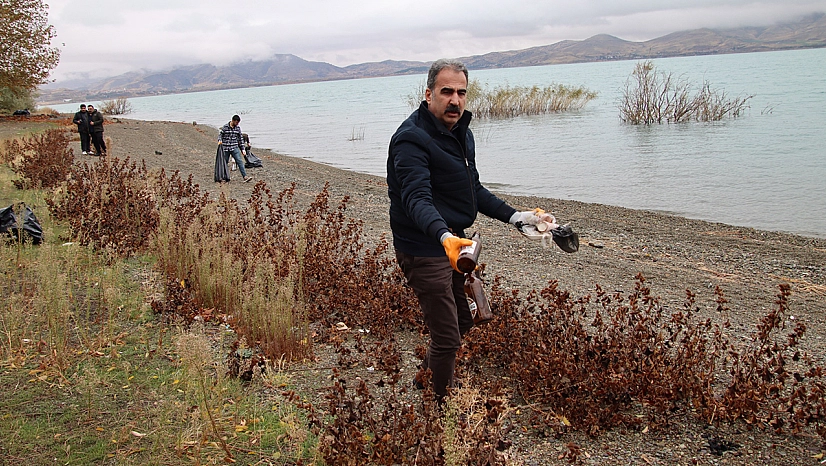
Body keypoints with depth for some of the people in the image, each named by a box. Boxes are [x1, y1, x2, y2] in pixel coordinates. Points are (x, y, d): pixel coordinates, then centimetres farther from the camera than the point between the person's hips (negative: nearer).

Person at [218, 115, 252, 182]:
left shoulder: (238, 128, 7)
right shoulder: (225, 127, -4)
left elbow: (240, 139, 13)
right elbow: (220, 134, 0)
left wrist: (243, 149, 10)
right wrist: (220, 140, -23)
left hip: (235, 148, 2)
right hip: (225, 148, -2)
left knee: (239, 161, -11)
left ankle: (245, 176, -19)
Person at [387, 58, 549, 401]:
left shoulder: (461, 133, 10)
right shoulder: (412, 139, -21)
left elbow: (473, 190, 20)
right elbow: (417, 199, -35)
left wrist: (513, 216, 14)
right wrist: (444, 236, -52)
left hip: (452, 243, 10)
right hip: (424, 250, -9)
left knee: (461, 323, 23)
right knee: (447, 337, -4)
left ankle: (426, 380, 45)